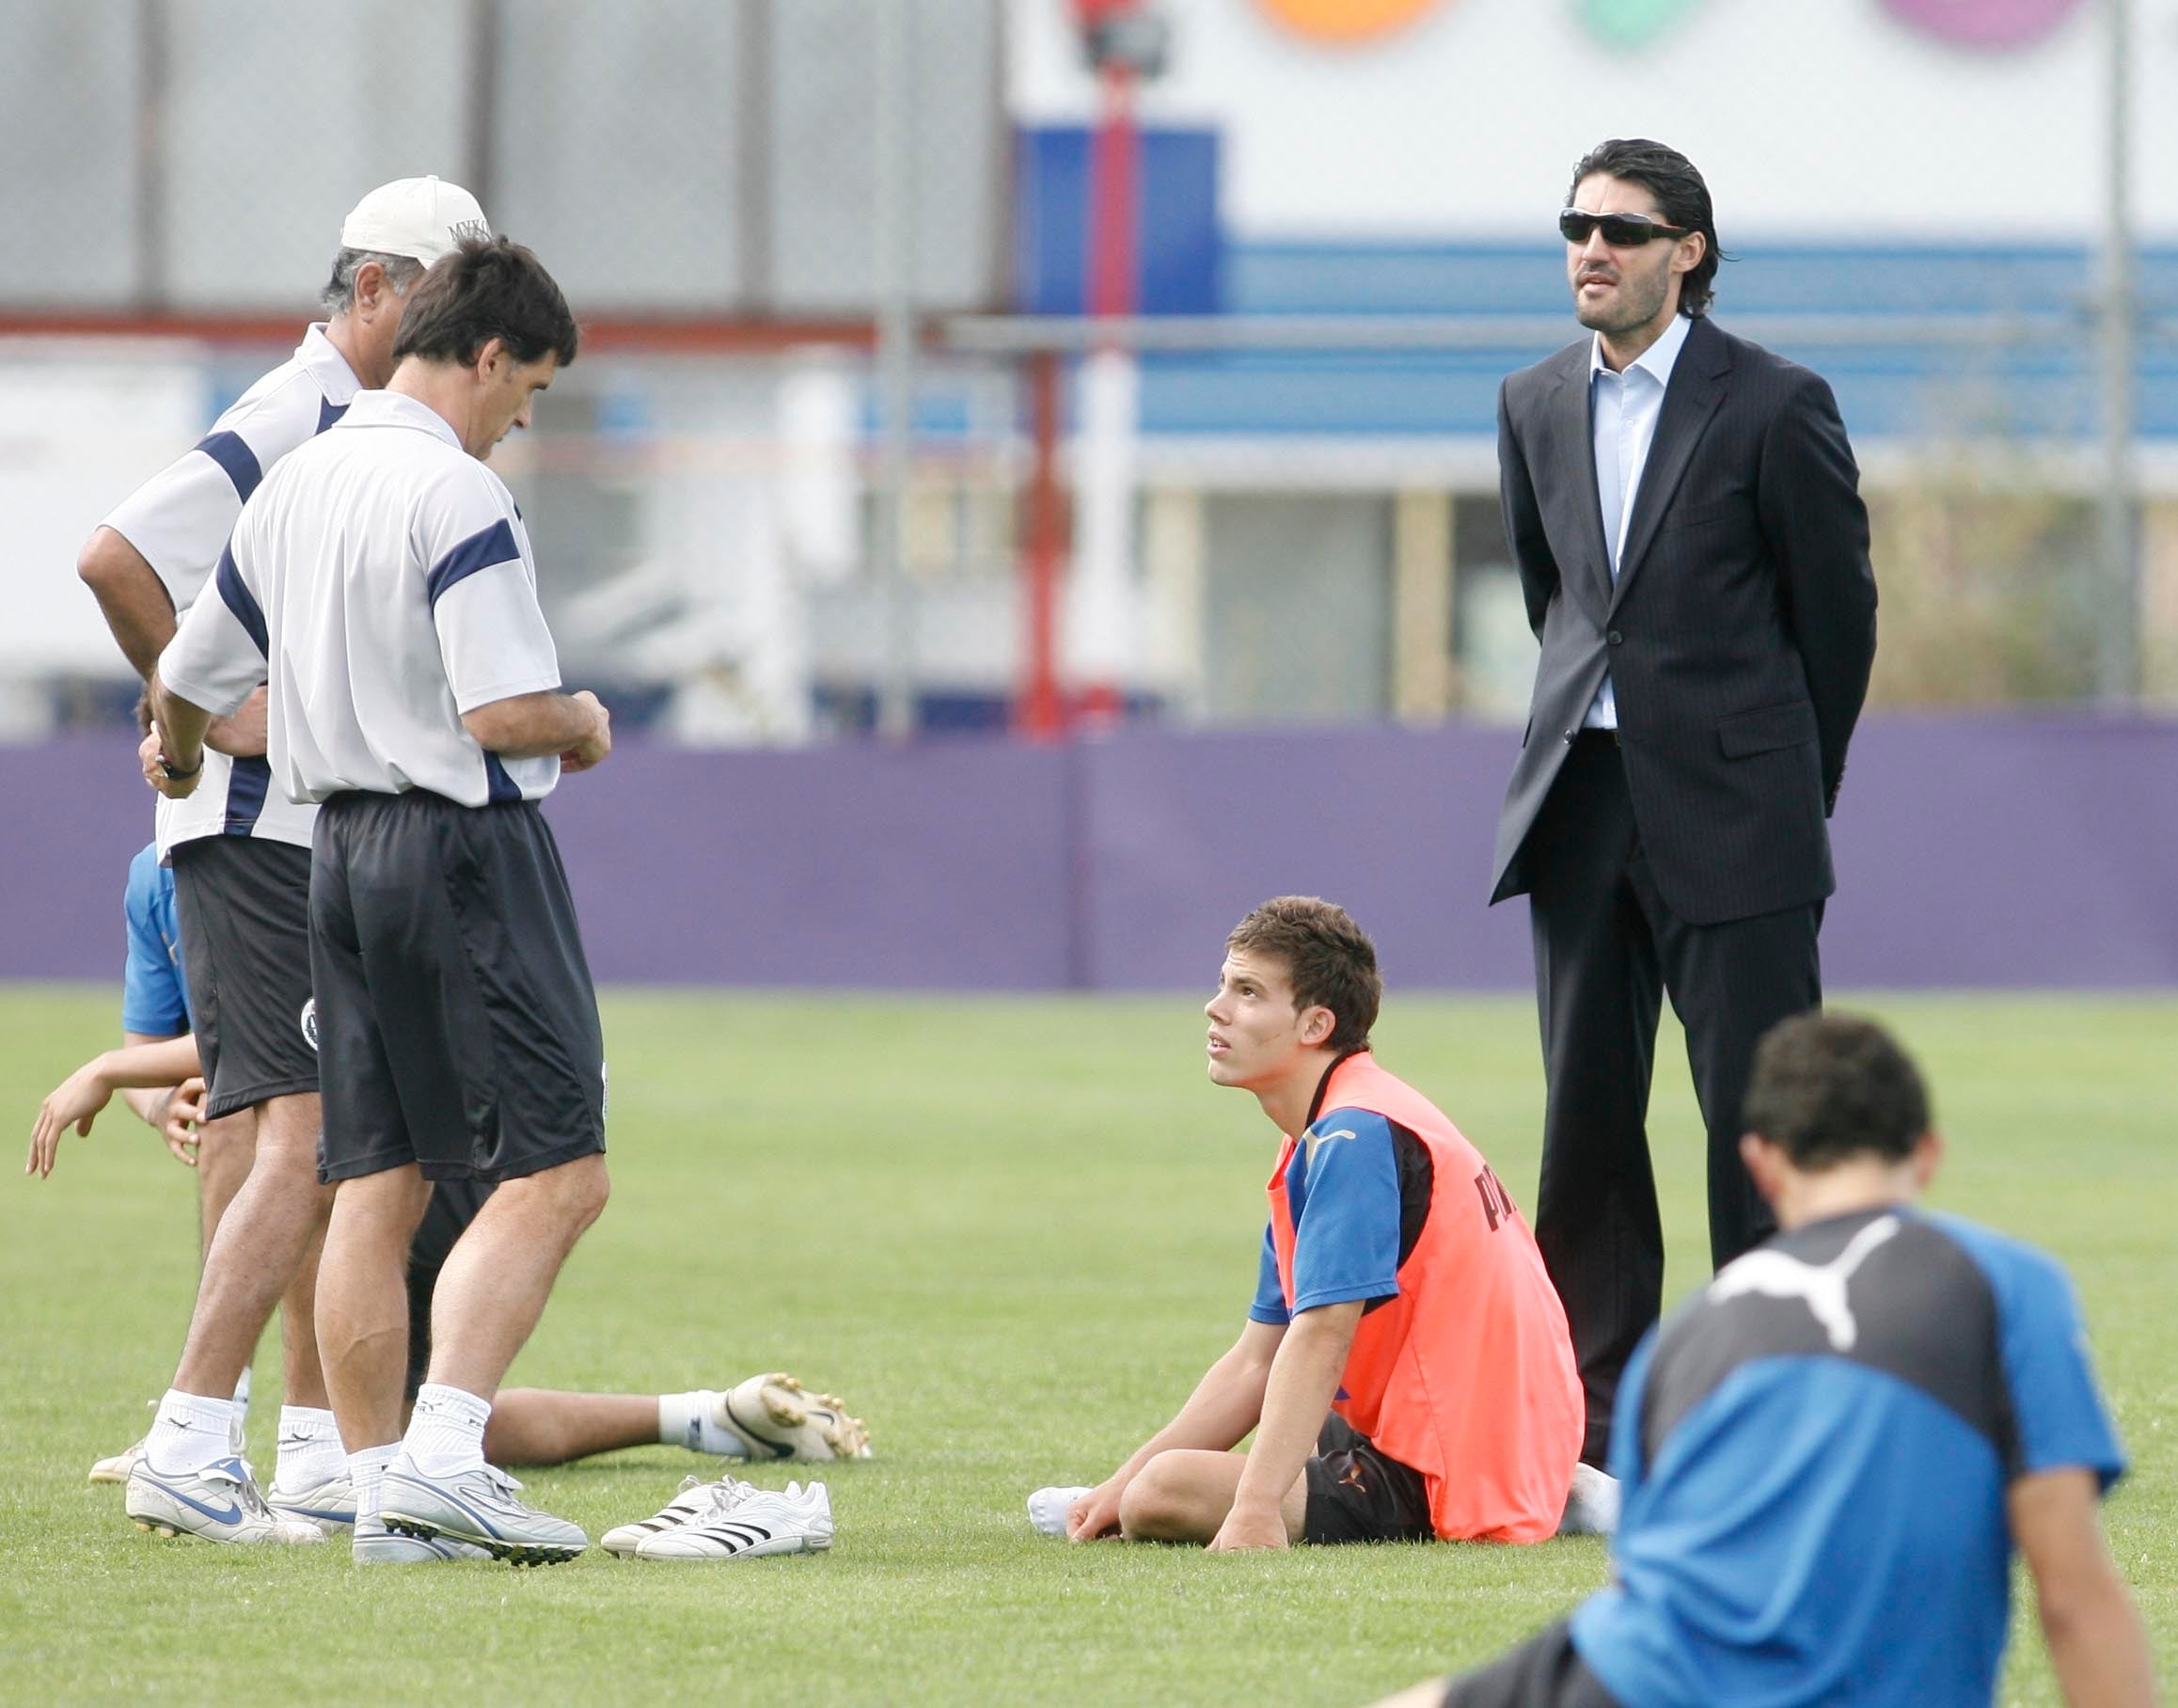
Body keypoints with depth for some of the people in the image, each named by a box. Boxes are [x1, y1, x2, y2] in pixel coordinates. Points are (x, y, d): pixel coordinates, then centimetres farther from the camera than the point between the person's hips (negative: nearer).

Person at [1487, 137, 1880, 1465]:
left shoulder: (1774, 406, -6)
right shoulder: (1537, 408, 10)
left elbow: (1839, 611, 1)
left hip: (1732, 814, -5)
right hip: (1583, 802, 5)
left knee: (1757, 1111, -5)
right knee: (1586, 1115, 5)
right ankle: (1599, 1419, 10)